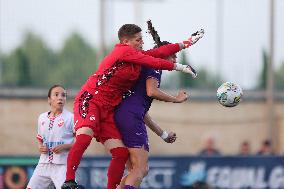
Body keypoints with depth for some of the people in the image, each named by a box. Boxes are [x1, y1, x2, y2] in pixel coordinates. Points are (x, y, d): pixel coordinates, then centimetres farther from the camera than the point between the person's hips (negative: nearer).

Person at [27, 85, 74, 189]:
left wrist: (64, 146, -16)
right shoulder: (42, 118, 12)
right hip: (44, 164, 5)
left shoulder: (70, 118, -4)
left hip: (62, 165, -5)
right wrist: (40, 148, 2)